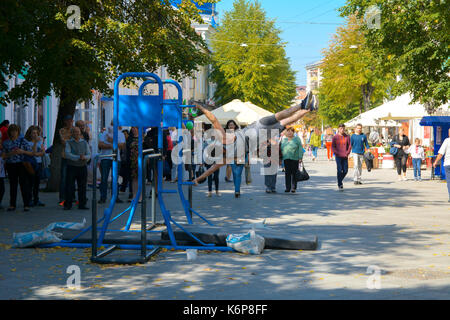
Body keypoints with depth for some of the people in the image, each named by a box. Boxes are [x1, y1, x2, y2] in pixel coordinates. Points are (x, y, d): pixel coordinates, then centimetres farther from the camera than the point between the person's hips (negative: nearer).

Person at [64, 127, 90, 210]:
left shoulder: (84, 143, 13)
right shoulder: (68, 143, 3)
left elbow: (89, 155, 6)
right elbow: (67, 154, -11)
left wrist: (84, 157, -17)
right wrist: (78, 157, -21)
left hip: (82, 167, 3)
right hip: (72, 166, -3)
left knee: (82, 187, 4)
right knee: (70, 187, -3)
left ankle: (82, 204, 11)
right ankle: (67, 205, 4)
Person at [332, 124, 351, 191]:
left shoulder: (347, 137, 5)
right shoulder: (335, 137, 0)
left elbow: (349, 145, 8)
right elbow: (333, 146, 3)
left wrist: (347, 153, -6)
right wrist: (336, 153, -11)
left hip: (345, 156, 3)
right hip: (338, 156, -3)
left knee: (345, 170, 4)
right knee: (339, 170, -7)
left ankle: (340, 180, 30)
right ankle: (340, 185, 0)